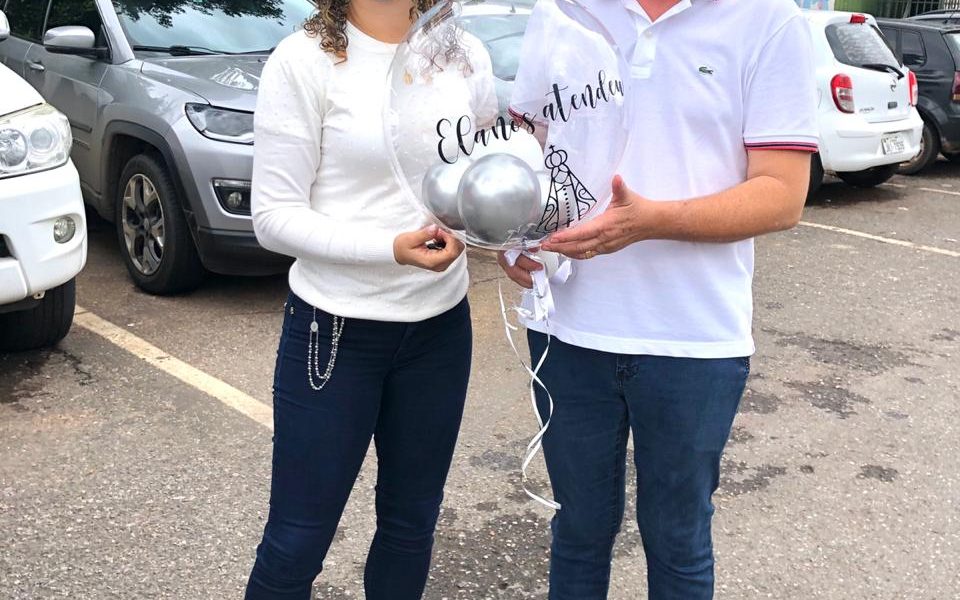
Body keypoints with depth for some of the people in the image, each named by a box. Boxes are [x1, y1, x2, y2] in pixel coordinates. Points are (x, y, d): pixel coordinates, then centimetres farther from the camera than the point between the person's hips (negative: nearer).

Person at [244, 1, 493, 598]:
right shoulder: (305, 60, -9)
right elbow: (275, 216, -11)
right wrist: (392, 247, -23)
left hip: (441, 327, 5)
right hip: (336, 331, -4)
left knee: (412, 524, 17)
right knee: (297, 541, 6)